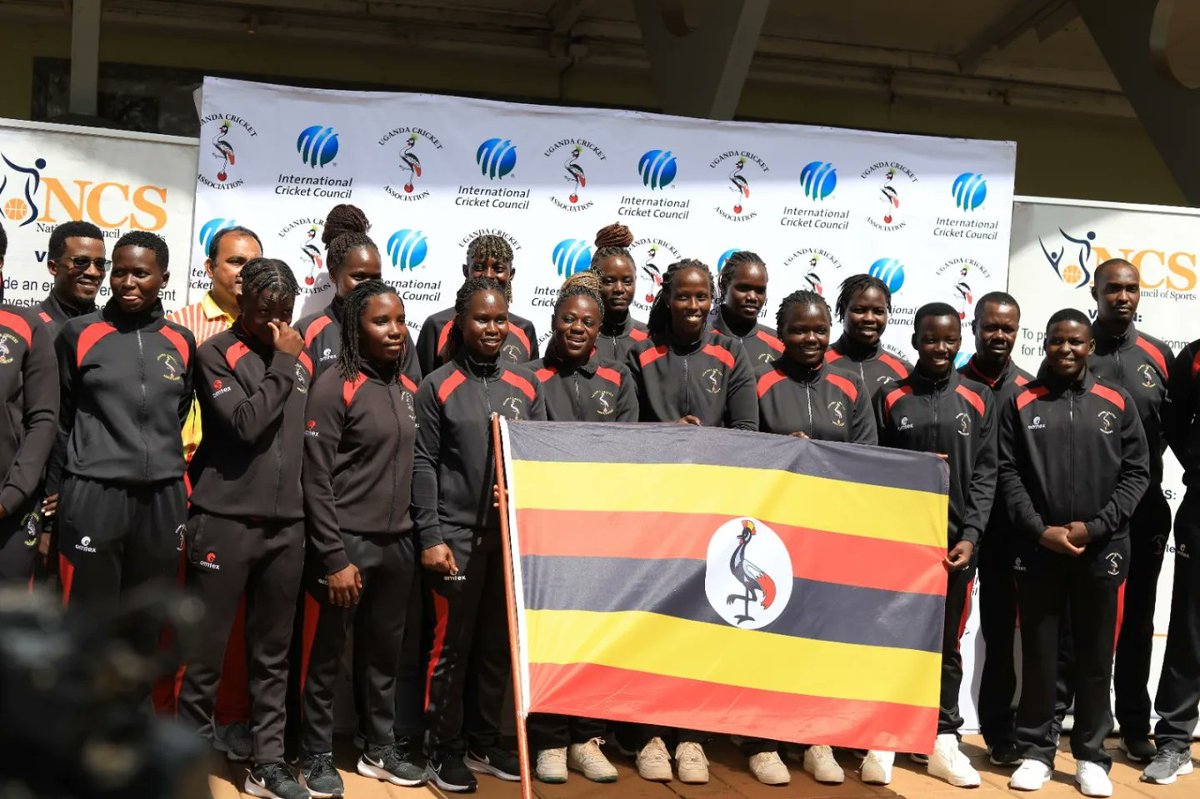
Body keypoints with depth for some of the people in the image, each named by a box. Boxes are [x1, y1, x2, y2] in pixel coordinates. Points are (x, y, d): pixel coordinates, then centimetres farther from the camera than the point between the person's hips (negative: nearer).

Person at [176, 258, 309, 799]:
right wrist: (283, 364, -11)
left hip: (286, 524, 5)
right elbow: (245, 424, -15)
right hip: (224, 521, -4)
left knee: (273, 653, 10)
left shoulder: (301, 359, 12)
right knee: (206, 651, 2)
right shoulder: (216, 354, -3)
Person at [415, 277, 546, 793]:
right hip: (456, 533, -3)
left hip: (514, 531, 4)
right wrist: (431, 535, -10)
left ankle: (484, 742, 22)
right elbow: (424, 464, -3)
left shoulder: (525, 384, 10)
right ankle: (445, 750, 13)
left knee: (498, 642, 10)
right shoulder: (438, 386, 0)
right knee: (453, 643, 0)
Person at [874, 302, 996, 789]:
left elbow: (984, 474, 3)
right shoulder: (890, 398, 4)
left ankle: (944, 742, 15)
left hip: (955, 541, 1)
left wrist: (970, 536, -6)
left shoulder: (979, 401, 7)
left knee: (947, 644, 7)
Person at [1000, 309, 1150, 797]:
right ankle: (1036, 751, 16)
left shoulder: (1117, 403, 4)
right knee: (1038, 654, 6)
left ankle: (1091, 756, 18)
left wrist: (1095, 527, -9)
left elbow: (1136, 472, 2)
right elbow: (1008, 474, 0)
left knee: (1095, 656, 8)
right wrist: (1041, 529, -11)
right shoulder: (1021, 404, 4)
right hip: (1037, 550, 0)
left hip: (1101, 551, 0)